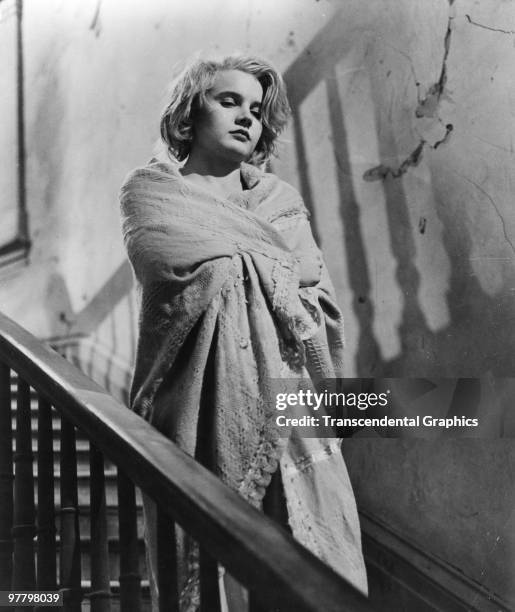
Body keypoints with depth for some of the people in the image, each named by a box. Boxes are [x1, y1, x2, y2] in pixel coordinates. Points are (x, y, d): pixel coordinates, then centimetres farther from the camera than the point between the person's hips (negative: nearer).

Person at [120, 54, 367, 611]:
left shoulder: (281, 199, 18)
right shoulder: (151, 189, 9)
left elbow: (322, 307, 7)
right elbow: (189, 265, -11)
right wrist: (272, 267, 0)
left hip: (284, 406, 3)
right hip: (197, 411, -3)